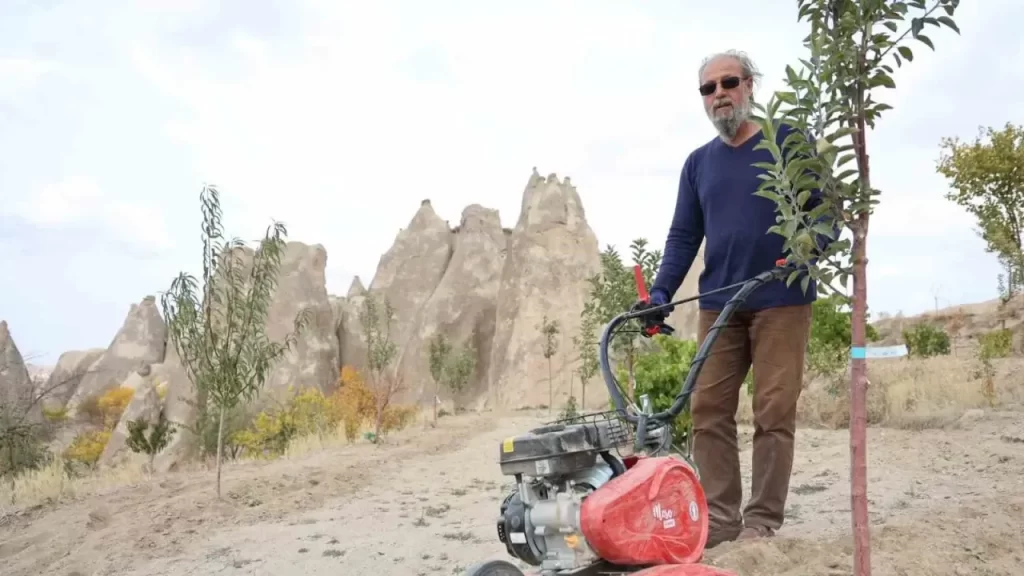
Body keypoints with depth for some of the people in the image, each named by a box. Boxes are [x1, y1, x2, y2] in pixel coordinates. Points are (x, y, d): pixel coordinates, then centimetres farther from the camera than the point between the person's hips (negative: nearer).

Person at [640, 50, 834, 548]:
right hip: (718, 306, 4)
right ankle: (720, 517, 9)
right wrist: (661, 292, -1)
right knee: (708, 410, 1)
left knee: (774, 413, -4)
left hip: (781, 301, -4)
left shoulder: (789, 143, 3)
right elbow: (683, 236, 12)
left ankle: (763, 522, 5)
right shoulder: (697, 163, 15)